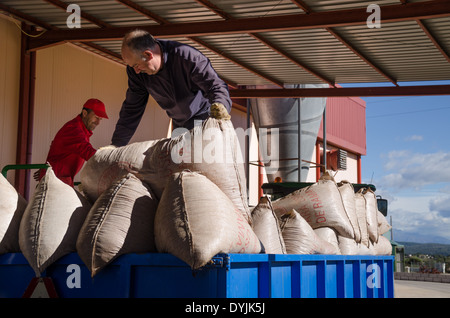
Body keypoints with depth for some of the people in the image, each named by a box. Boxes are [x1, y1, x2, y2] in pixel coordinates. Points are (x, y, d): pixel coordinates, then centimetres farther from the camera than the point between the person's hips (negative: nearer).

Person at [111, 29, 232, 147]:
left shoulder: (188, 57, -30)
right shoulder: (136, 71, -12)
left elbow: (216, 85, -32)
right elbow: (132, 109, -5)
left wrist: (219, 106, -56)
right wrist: (116, 145, -7)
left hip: (205, 116, -5)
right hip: (179, 125, 6)